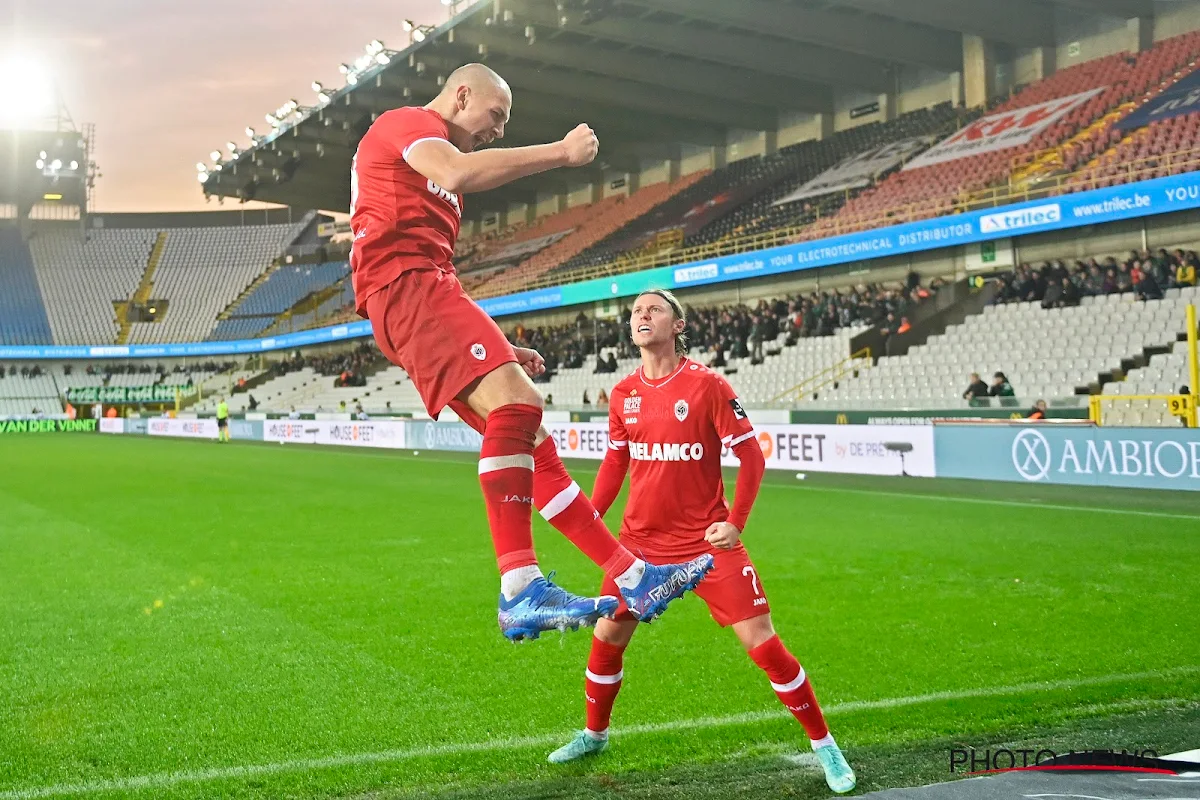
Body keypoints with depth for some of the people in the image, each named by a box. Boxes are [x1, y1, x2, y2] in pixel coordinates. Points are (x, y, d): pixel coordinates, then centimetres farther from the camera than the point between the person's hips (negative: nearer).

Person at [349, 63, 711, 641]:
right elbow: (457, 172, -20)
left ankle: (633, 577, 4)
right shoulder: (407, 121, 5)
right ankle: (520, 593, -37)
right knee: (516, 402, -28)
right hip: (405, 286, -10)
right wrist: (561, 152, -12)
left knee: (531, 441, 4)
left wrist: (496, 346, 25)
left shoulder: (419, 144, 34)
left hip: (427, 291, 10)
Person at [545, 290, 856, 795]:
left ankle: (824, 746, 8)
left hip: (707, 540, -4)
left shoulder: (707, 386, -11)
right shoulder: (623, 393, 3)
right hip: (641, 539, 5)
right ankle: (594, 734, 36)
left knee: (761, 642, -7)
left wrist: (735, 522, -17)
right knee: (607, 638, 10)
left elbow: (751, 457, -8)